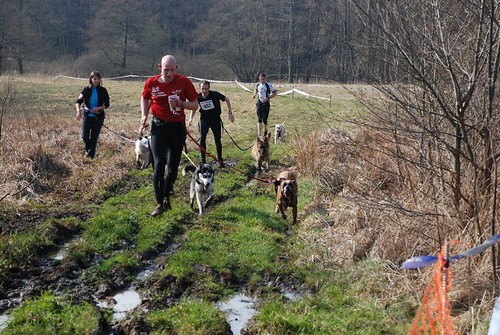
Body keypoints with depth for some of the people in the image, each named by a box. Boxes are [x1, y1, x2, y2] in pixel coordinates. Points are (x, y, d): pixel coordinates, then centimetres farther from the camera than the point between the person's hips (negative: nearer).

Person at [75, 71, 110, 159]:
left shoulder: (103, 90, -2)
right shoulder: (86, 90, -1)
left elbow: (107, 104, 0)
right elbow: (78, 101, -7)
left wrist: (99, 108, -19)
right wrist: (78, 111, -26)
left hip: (98, 117, -1)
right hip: (87, 115, 1)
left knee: (94, 138, 2)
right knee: (85, 136, -5)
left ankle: (91, 155, 14)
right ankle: (88, 149, 25)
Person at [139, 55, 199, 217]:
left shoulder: (184, 82, -9)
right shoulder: (151, 82, -6)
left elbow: (195, 104, -2)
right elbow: (145, 98, 15)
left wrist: (181, 103, -22)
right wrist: (144, 116, 1)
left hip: (177, 127, 1)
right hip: (158, 126, -1)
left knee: (173, 166, 8)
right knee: (158, 164, -10)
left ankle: (166, 196, 30)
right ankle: (159, 204, -4)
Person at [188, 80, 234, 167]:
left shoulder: (215, 94, -20)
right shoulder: (198, 97, -12)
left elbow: (226, 99, -6)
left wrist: (230, 113, -8)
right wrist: (191, 118, -8)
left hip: (215, 119, -1)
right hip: (204, 119, 1)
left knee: (218, 140, 4)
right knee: (202, 138, -14)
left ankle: (220, 160, 19)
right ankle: (203, 159, -3)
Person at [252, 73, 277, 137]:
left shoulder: (268, 85, -10)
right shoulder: (257, 84, 5)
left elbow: (275, 92, -8)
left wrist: (268, 98, -17)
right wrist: (254, 94, 6)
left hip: (266, 104, -3)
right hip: (259, 103, 3)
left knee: (264, 119, 4)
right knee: (259, 119, -8)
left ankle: (265, 132, 29)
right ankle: (259, 134, -13)